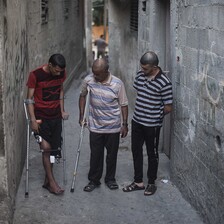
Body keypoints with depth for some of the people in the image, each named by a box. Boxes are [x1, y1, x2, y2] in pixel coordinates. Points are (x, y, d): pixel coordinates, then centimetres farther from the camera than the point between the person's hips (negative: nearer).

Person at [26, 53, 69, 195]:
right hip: (41, 116, -5)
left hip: (56, 116, 5)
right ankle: (52, 181, -3)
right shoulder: (35, 75, -17)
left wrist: (62, 110, 9)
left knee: (53, 149, 6)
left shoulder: (61, 73, -3)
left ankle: (47, 181, 17)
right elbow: (30, 98, -13)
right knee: (46, 147, -12)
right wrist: (33, 119, -18)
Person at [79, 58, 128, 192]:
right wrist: (81, 115, 7)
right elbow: (83, 96, 9)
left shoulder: (117, 84, -16)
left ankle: (110, 179, 30)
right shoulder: (88, 80, -10)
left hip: (113, 127, -1)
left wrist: (125, 124, -6)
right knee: (95, 155, 8)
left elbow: (124, 104, -6)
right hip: (95, 126, 1)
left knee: (112, 154, 12)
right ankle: (94, 180, 24)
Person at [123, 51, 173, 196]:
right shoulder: (140, 75, -1)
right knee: (136, 151, 14)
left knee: (152, 154, 10)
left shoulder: (164, 83, -21)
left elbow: (168, 107, -15)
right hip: (137, 121, 6)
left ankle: (152, 183, 26)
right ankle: (138, 182, 28)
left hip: (152, 125, -6)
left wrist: (155, 116, 0)